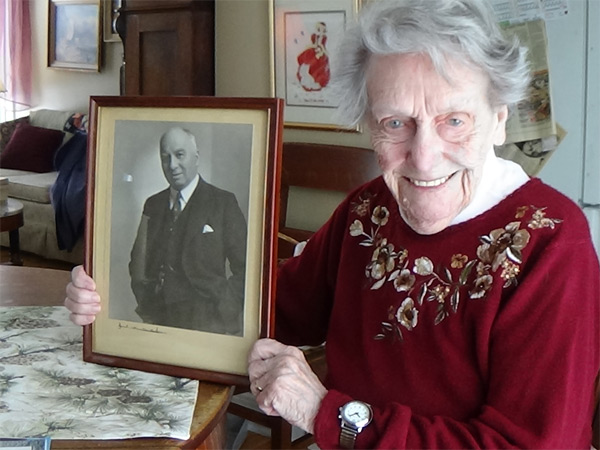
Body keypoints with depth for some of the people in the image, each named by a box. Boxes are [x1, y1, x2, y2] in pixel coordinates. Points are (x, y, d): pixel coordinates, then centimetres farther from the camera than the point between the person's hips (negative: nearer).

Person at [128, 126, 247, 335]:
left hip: (205, 324, -3)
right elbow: (139, 265, 15)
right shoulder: (152, 205, 13)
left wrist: (224, 314, -10)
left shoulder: (223, 202, -1)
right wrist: (145, 305, 0)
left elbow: (243, 268, -3)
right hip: (156, 320, 4)